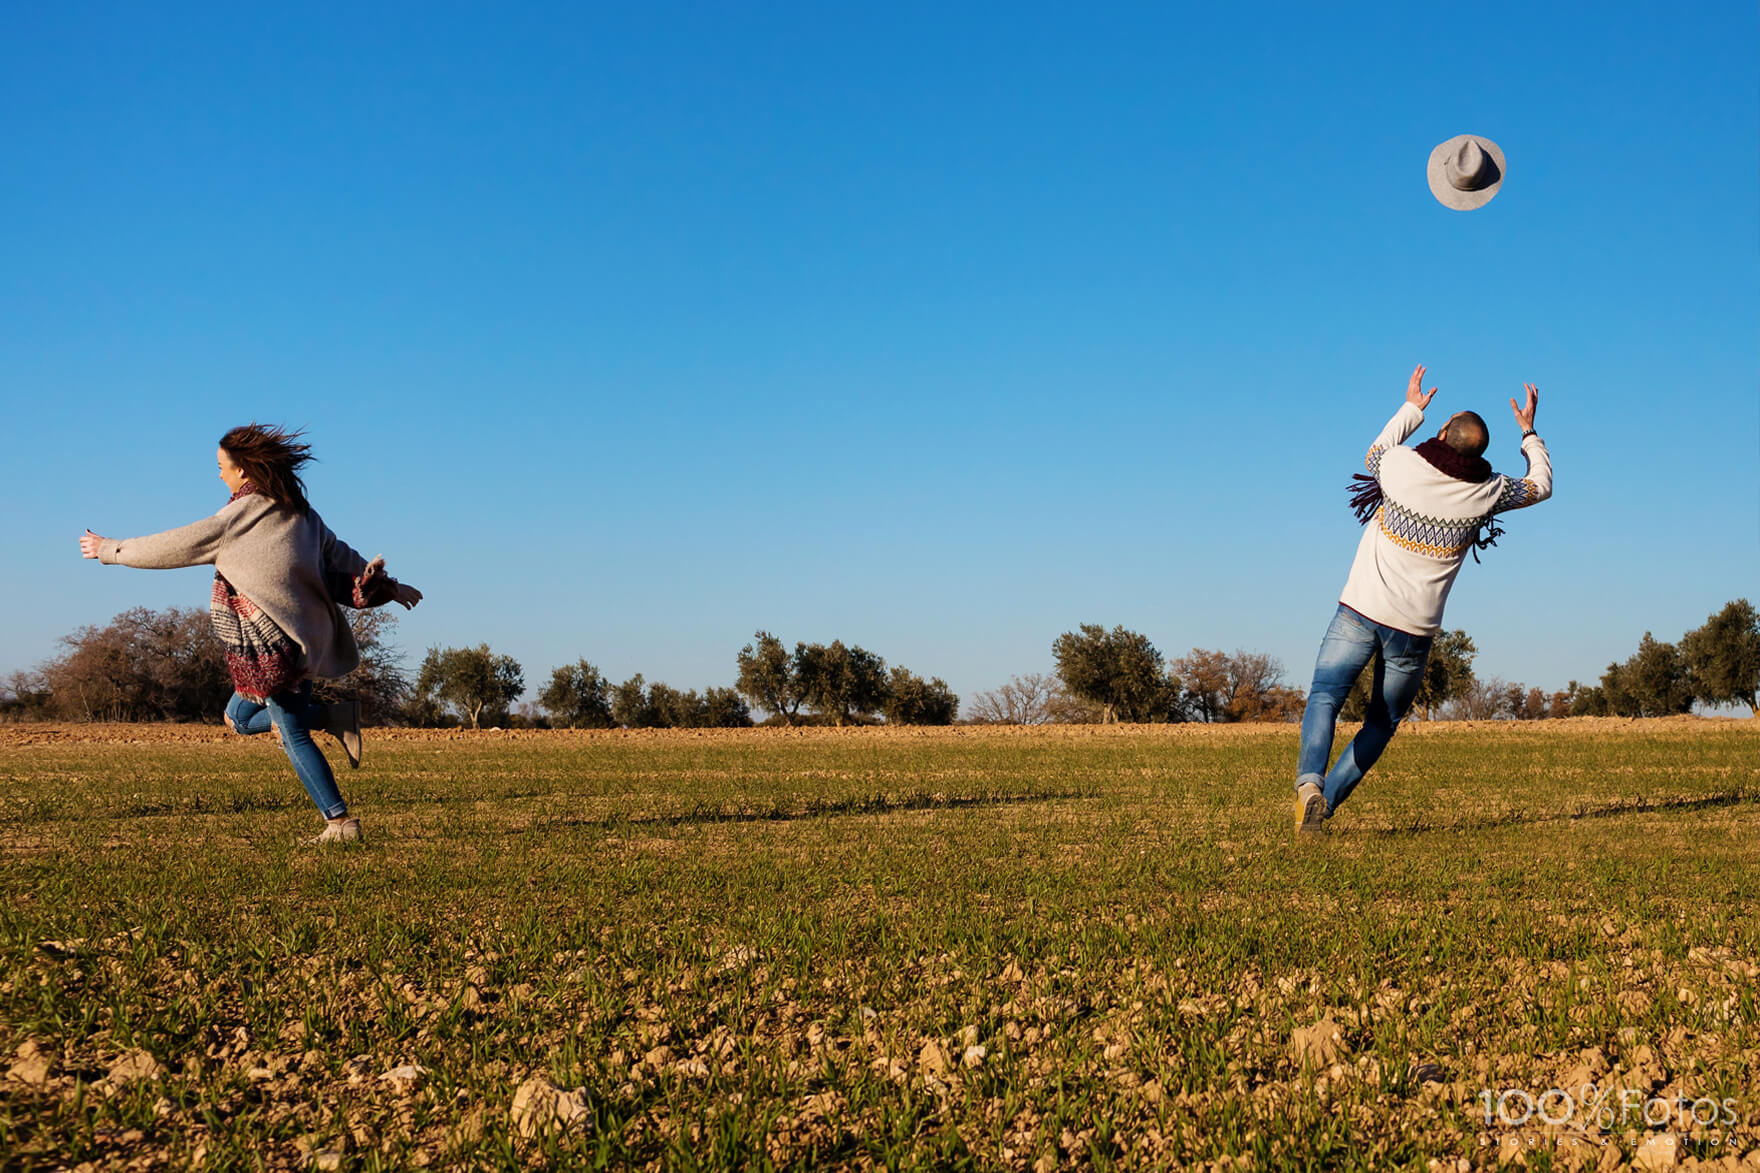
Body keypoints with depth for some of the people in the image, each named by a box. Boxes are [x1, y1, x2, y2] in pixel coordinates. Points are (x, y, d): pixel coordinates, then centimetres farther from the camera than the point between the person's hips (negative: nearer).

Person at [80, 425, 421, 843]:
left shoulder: (242, 514, -11)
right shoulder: (299, 511, 11)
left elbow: (174, 546, -5)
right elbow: (343, 556, 17)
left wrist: (110, 550, 7)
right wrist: (390, 586, 26)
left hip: (275, 646, -8)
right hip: (306, 637, 8)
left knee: (294, 737, -2)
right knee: (240, 718, 19)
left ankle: (340, 822, -2)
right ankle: (337, 717, 10)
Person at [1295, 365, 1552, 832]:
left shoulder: (1402, 464, -5)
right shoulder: (1487, 492, -2)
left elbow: (1374, 452, 22)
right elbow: (1541, 485, 21)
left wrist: (1411, 409, 34)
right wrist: (1529, 432, 33)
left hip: (1360, 612, -1)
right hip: (1414, 630, 1)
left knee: (1324, 697, -1)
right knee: (1382, 723, 15)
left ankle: (1310, 781, -27)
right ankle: (1326, 803, 7)